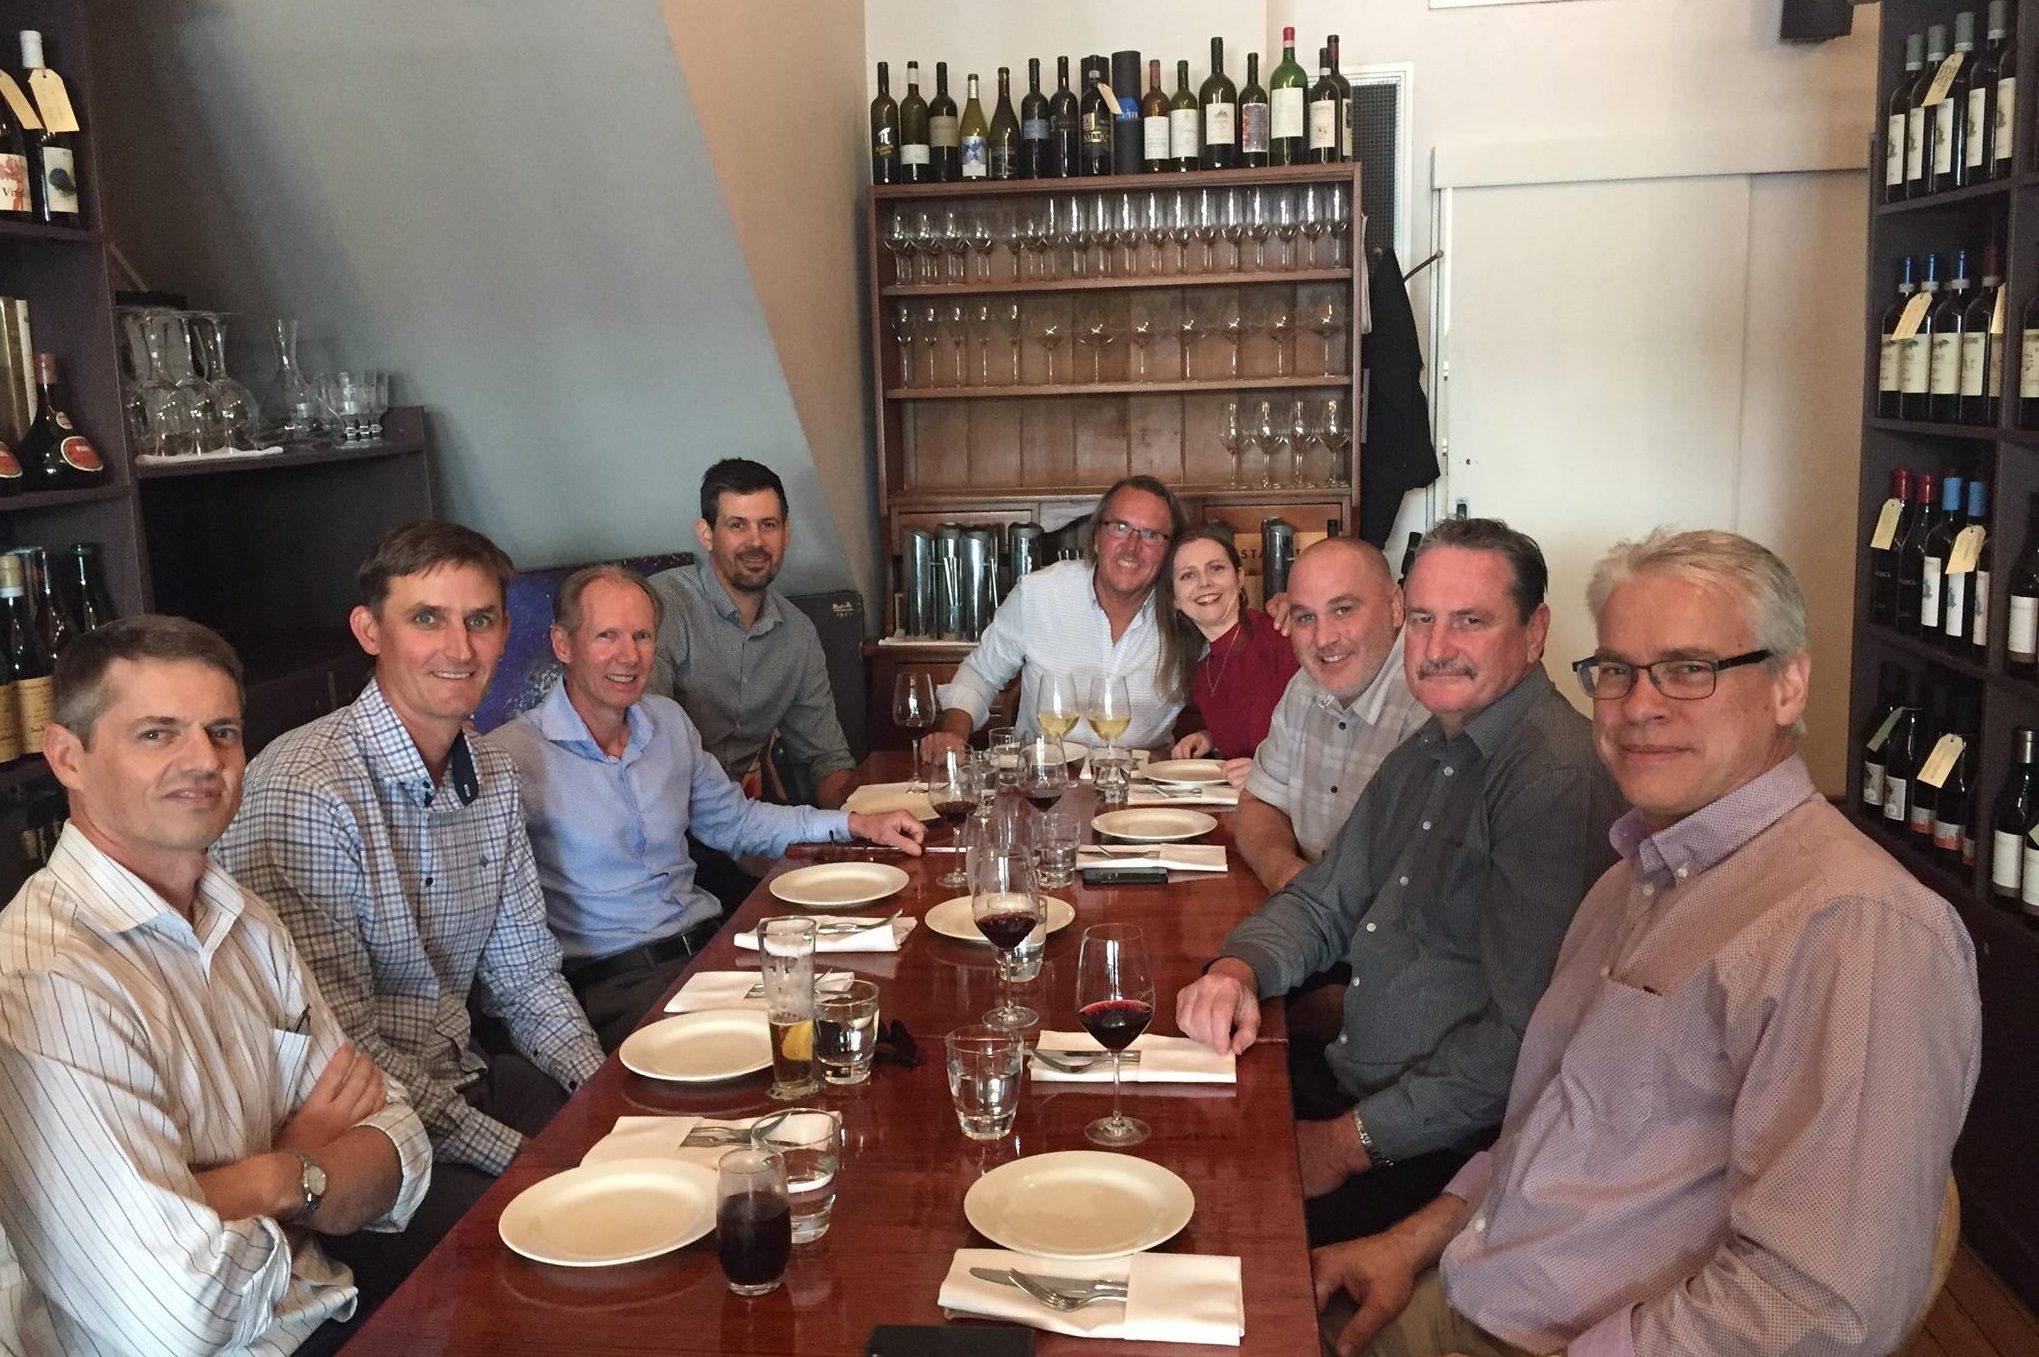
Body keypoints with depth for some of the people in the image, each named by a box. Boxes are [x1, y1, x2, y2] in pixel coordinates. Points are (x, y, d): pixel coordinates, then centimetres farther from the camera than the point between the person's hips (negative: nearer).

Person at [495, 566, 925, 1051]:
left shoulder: (669, 721, 14)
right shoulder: (515, 756, -8)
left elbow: (732, 820, 25)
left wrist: (857, 824, 14)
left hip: (708, 945, 6)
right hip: (612, 979, -6)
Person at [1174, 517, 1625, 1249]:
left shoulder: (1557, 781, -20)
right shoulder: (1425, 754, 12)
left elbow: (1524, 1035, -24)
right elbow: (1322, 900, 18)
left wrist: (1353, 1141, -18)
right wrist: (1238, 968, -5)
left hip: (1444, 1145, -9)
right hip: (1345, 1076, 9)